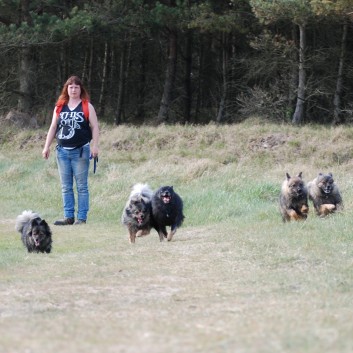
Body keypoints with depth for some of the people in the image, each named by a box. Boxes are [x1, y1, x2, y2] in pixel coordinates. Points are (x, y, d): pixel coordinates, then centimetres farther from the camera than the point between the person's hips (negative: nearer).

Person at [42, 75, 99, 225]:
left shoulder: (87, 107, 1)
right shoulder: (59, 107, 11)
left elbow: (94, 127, -3)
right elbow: (53, 127, 12)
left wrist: (94, 145, -13)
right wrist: (47, 146, 7)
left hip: (80, 151, -4)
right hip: (62, 151, 4)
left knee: (81, 186, -1)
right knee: (66, 187, 4)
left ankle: (82, 217, 0)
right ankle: (68, 217, 7)